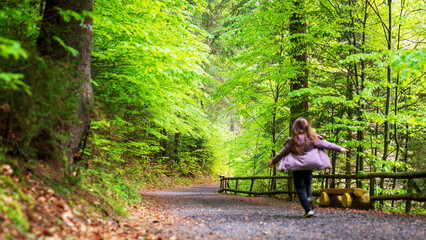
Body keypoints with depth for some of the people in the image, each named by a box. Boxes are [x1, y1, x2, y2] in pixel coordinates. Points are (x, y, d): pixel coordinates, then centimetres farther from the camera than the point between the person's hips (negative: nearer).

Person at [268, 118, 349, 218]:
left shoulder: (292, 142, -10)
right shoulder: (313, 139, -6)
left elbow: (282, 153, 0)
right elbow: (326, 145, 3)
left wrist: (273, 161, 15)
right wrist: (340, 148, 17)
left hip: (297, 168, -2)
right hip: (309, 167, 2)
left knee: (300, 188, 5)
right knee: (308, 183, 24)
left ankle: (308, 209, -5)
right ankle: (308, 196, 1)